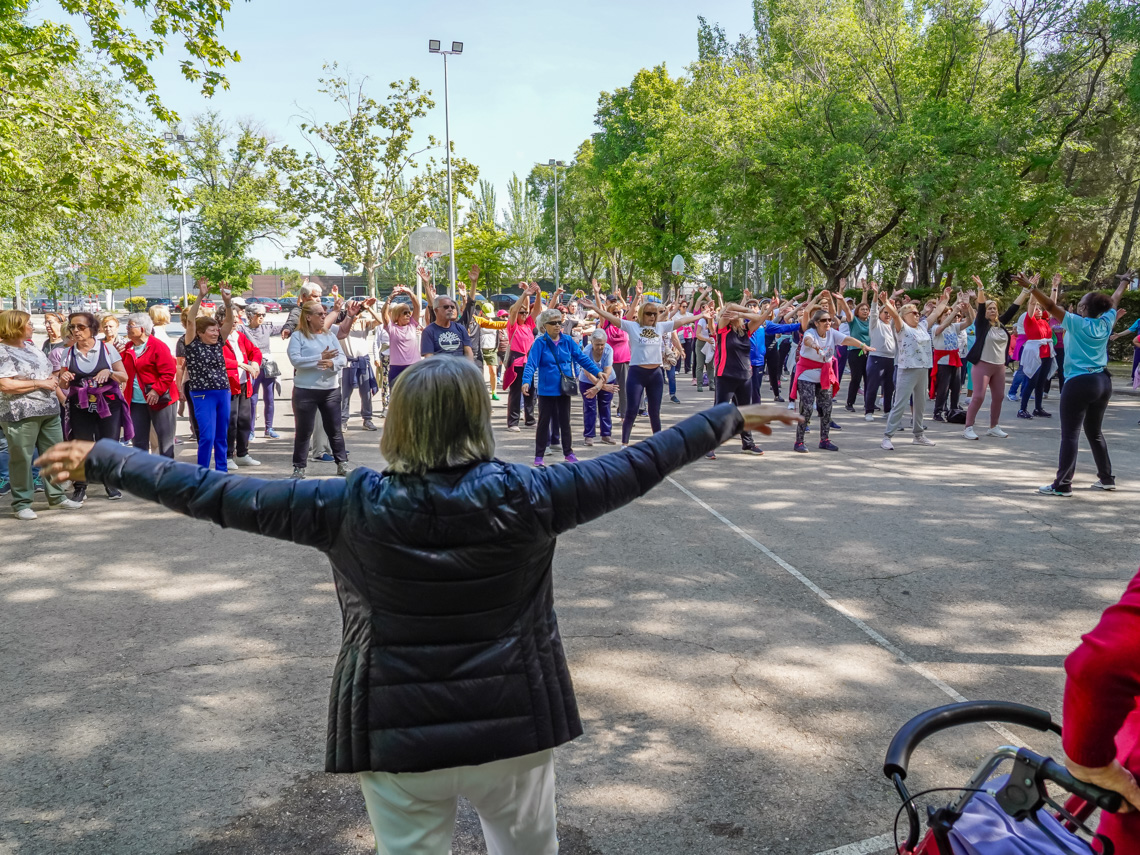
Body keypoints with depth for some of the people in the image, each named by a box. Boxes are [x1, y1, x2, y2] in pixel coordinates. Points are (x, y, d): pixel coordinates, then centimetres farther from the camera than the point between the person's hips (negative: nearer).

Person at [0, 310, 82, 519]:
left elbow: (48, 373, 24)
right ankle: (21, 504, 10)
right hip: (21, 414, -8)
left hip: (49, 411, 8)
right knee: (22, 458, 0)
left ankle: (56, 497, 23)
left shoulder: (31, 347, 14)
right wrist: (39, 383, -17)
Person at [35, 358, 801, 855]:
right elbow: (638, 467, -7)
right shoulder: (526, 495, -14)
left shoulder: (352, 507, -14)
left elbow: (217, 495, -8)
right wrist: (731, 417, 6)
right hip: (515, 723, 1)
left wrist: (98, 458, 5)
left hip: (397, 732, 0)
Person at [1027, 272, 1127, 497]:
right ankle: (1106, 478, 27)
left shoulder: (1077, 323, -10)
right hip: (1103, 382, 7)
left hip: (1080, 383, -7)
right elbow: (1114, 300, 25)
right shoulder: (1106, 323, 7)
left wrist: (1032, 288, -22)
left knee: (1070, 434, -6)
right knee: (1094, 431, 20)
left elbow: (1051, 306, -18)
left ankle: (1062, 485, -8)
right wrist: (1125, 281, 42)